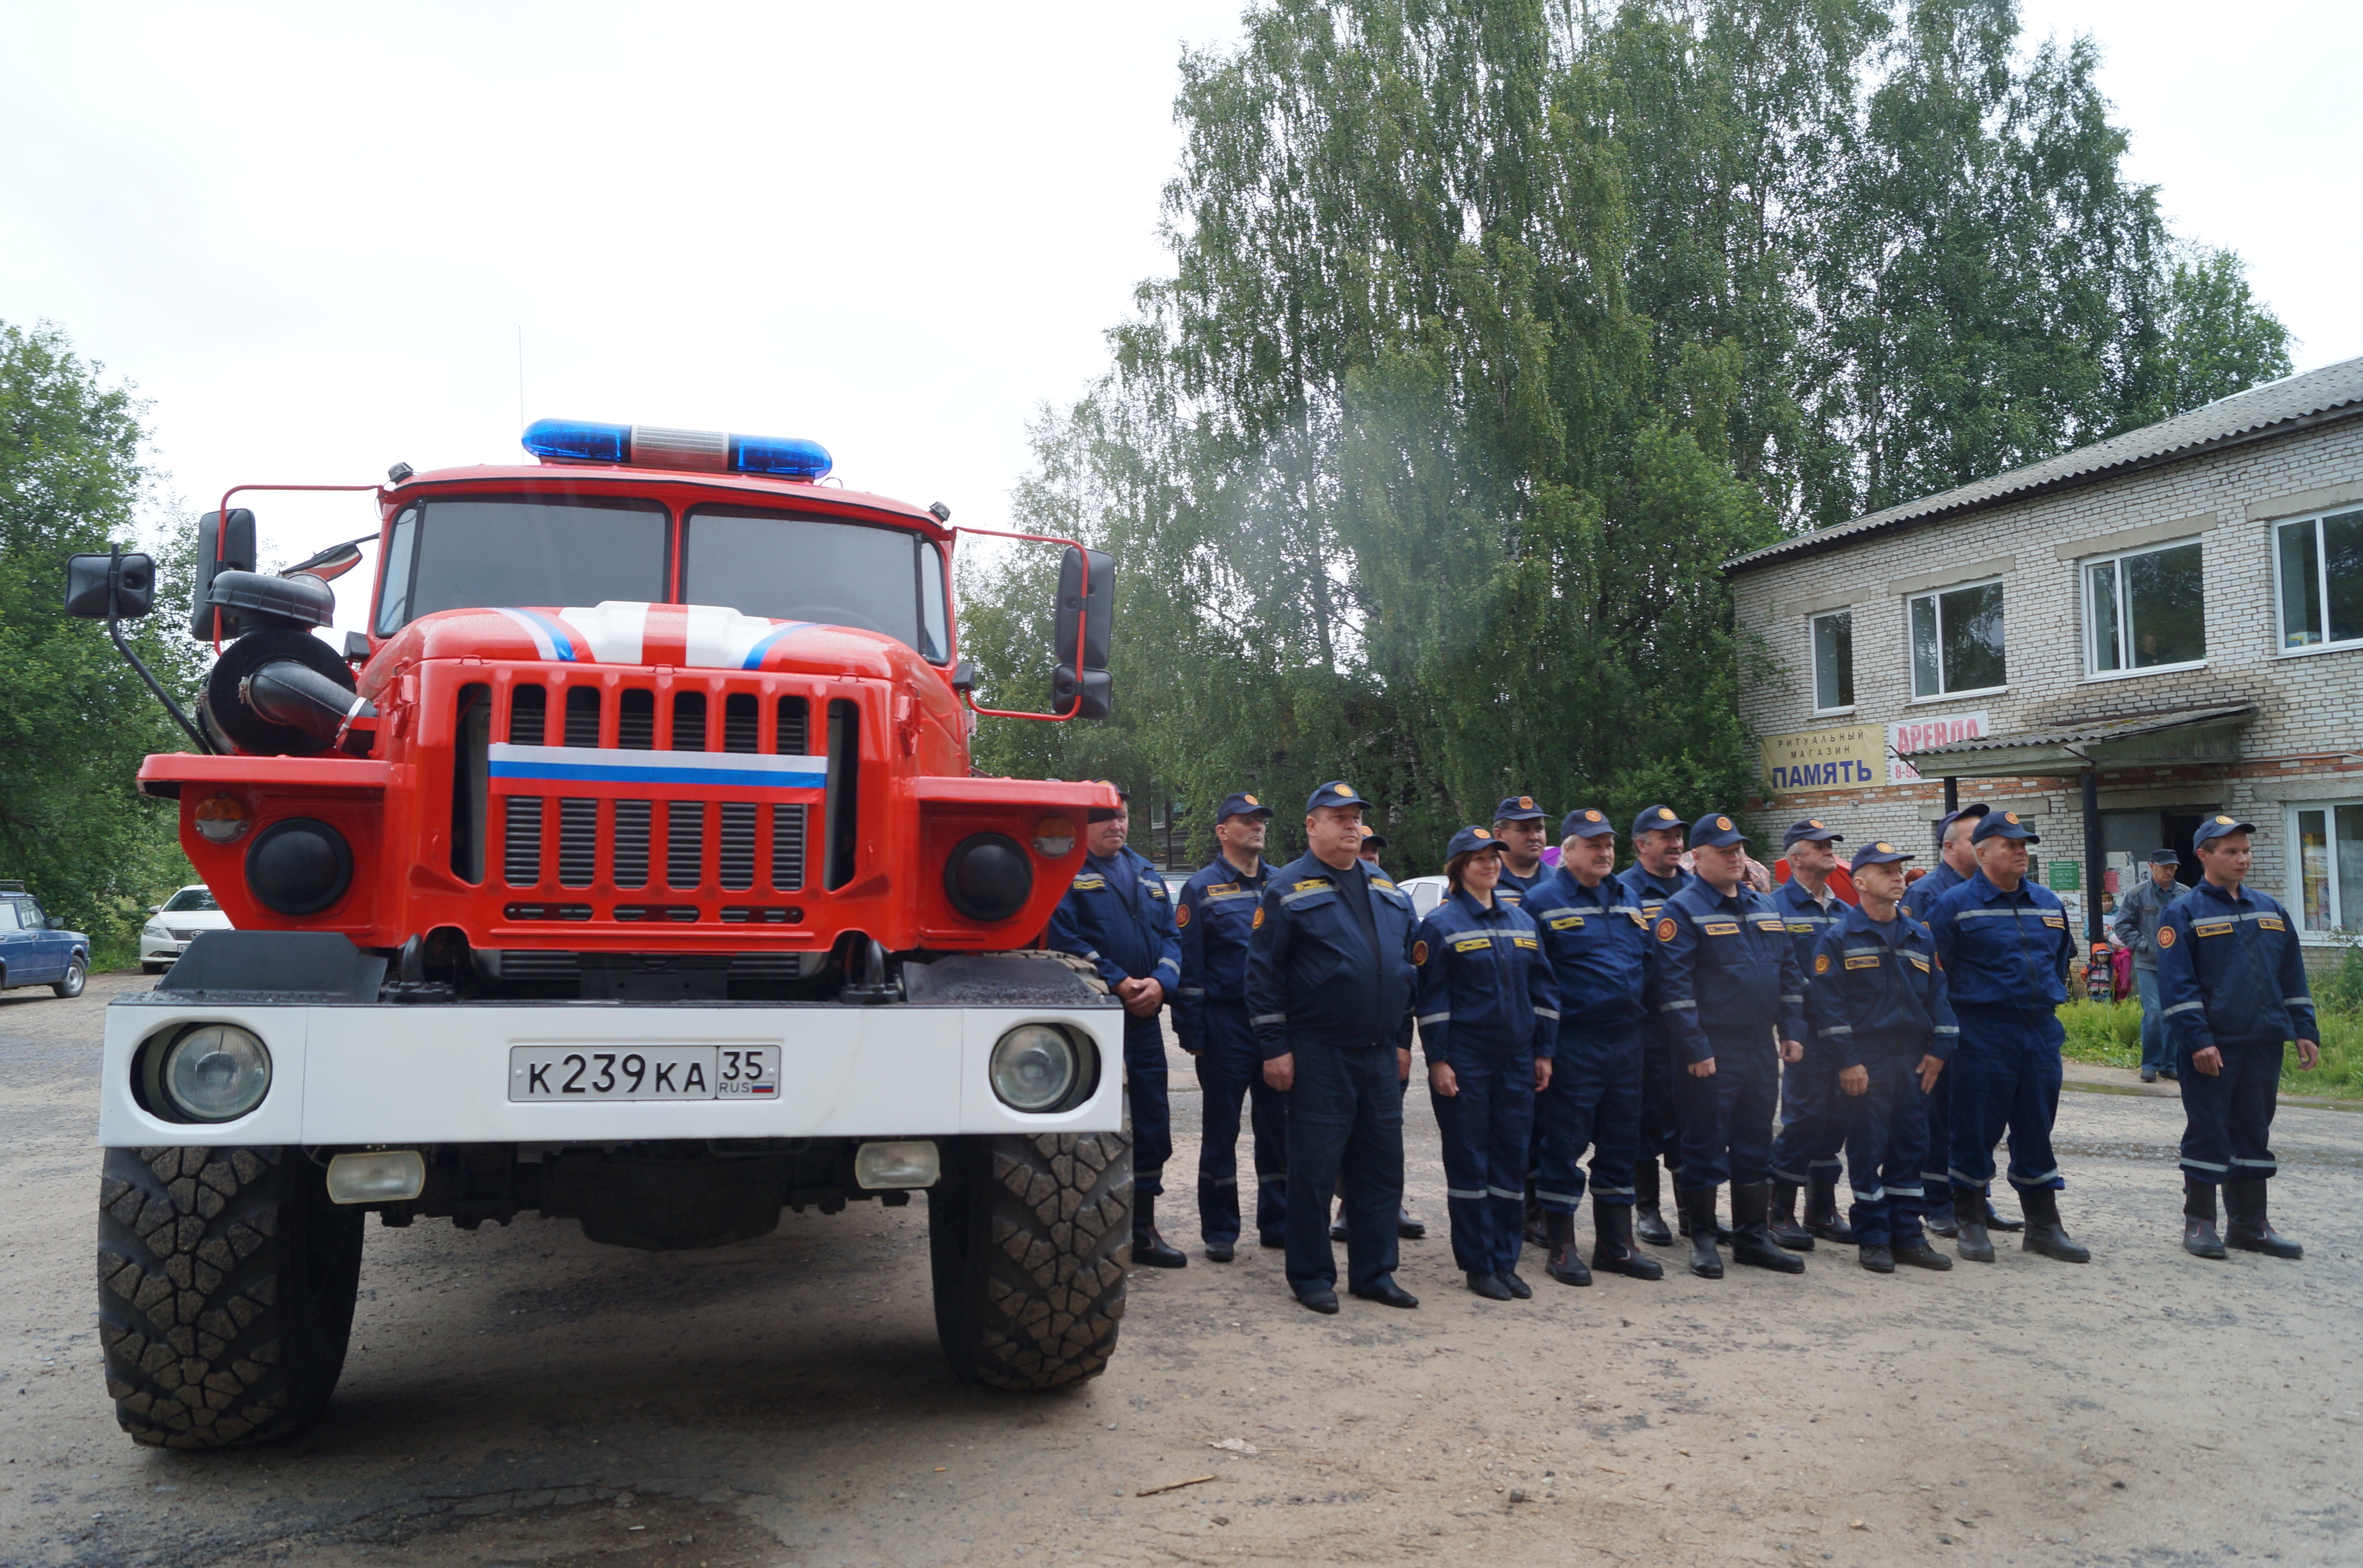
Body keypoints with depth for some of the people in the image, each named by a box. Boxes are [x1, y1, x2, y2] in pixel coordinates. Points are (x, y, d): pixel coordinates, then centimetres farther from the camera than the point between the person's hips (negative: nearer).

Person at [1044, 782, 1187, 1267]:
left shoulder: (1145, 873, 17)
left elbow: (1171, 935, 13)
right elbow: (1064, 937, -16)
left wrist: (1159, 981, -6)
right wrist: (1121, 983, -17)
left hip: (1143, 1018, 7)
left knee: (1151, 1123, 10)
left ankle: (1142, 1230, 22)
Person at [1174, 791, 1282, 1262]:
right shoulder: (1201, 889, -1)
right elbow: (1188, 964, -4)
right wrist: (1192, 1032, -10)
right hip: (1226, 1024, -4)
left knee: (1278, 1126, 9)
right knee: (1221, 1130, 4)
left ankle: (1277, 1222, 20)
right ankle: (1219, 1231, 13)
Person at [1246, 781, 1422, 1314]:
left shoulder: (1388, 891, 14)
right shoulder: (1287, 889, -4)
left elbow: (1407, 966, 20)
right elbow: (1263, 971, -7)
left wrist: (1402, 1040, 15)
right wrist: (1274, 1047, -12)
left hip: (1382, 1055, 6)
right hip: (1319, 1055, -6)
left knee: (1382, 1167, 10)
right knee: (1314, 1169, 0)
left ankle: (1374, 1273, 21)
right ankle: (1312, 1276, 13)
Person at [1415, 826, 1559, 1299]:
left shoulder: (1522, 921, 11)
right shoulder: (1441, 924, -5)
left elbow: (1543, 989, 14)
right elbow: (1430, 996, -8)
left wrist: (1543, 1052, 9)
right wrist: (1437, 1060, -12)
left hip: (1515, 1060, 5)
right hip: (1464, 1061, -5)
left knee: (1510, 1159, 8)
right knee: (1469, 1163, 1)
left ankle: (1505, 1261, 17)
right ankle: (1478, 1265, 10)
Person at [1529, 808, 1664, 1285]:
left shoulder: (1626, 900, 14)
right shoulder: (1541, 902, -7)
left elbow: (1647, 960, 22)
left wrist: (1639, 1016, 13)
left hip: (1626, 1042, 7)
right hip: (1572, 1045, -7)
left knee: (1621, 1145, 13)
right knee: (1564, 1145, -1)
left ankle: (1616, 1244, 24)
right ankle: (1561, 1249, 10)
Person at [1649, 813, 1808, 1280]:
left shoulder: (1764, 906, 13)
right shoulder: (1683, 910, -9)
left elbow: (1789, 972, 18)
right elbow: (1672, 984, -16)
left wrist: (1793, 1031, 9)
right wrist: (1695, 1049, -19)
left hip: (1762, 1048, 7)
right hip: (1712, 1052, -7)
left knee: (1755, 1145, 13)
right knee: (1705, 1145, 1)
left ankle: (1752, 1237, 23)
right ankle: (1702, 1238, 12)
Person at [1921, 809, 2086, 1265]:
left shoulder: (2047, 903, 11)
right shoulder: (1955, 904, -8)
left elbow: (2062, 957, 25)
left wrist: (2048, 998, 18)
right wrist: (1963, 1006, -2)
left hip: (2041, 1034, 5)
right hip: (1983, 1035, -5)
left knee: (2036, 1130, 12)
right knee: (1976, 1129, 1)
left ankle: (2044, 1226, 21)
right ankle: (1970, 1223, 14)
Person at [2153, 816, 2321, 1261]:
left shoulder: (2270, 910, 12)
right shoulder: (2184, 913, -6)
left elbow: (2293, 977, 16)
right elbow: (2176, 983, -12)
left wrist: (2305, 1031, 9)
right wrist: (2197, 1040, -18)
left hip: (2264, 1042, 6)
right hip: (2211, 1047, -5)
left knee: (2254, 1131, 12)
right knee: (2207, 1132, 0)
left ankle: (2250, 1223, 20)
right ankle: (2199, 1222, 9)